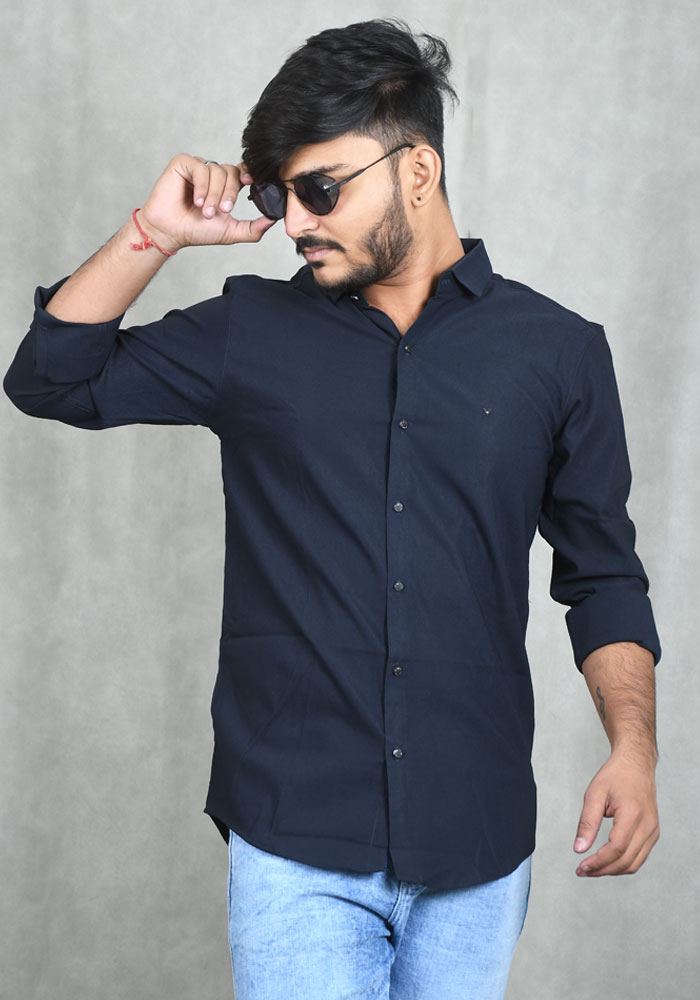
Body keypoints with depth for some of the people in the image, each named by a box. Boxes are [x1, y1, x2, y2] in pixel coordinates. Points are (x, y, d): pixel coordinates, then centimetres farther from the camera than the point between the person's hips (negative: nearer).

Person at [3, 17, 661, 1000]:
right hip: (296, 842, 0)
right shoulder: (252, 331, 4)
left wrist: (633, 742, -7)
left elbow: (602, 574, 7)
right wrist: (153, 235, -3)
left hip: (477, 846, 1)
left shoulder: (557, 351, 3)